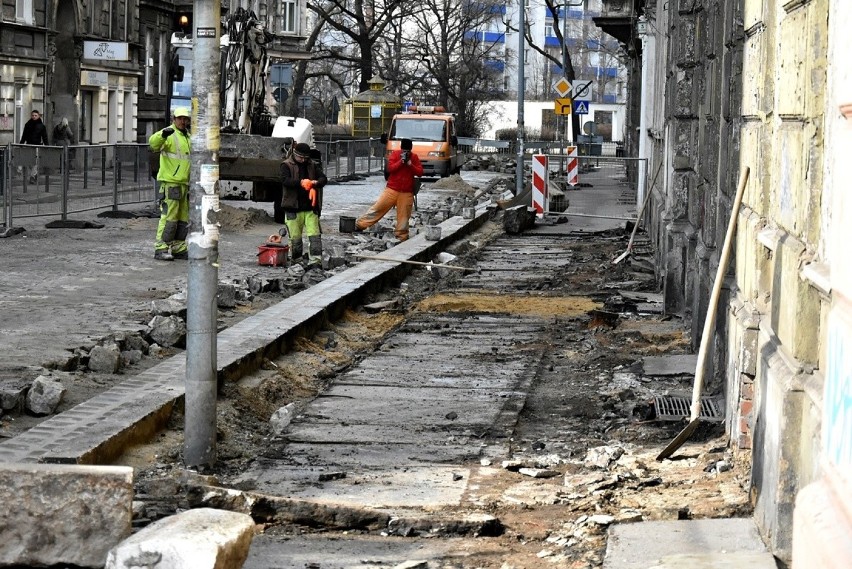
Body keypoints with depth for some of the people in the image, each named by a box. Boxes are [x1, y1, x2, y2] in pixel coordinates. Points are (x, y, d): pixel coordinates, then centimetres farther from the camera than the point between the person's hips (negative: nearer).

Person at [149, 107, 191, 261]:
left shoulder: (187, 137, 19)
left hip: (184, 184, 9)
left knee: (183, 219, 11)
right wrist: (162, 134, -50)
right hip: (170, 183, -9)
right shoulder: (169, 135, -8)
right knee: (169, 217, -12)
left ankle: (178, 249, 19)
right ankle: (161, 249, -10)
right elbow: (153, 143, -30)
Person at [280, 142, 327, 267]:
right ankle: (296, 260, 14)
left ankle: (316, 259, -9)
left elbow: (323, 179, 4)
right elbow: (285, 180, -16)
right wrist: (301, 182, -31)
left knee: (314, 234, -6)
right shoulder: (286, 165, 0)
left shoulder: (312, 166, 12)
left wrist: (315, 183, -20)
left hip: (310, 207, 3)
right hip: (293, 208, -3)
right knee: (295, 236, 2)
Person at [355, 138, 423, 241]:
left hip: (406, 193, 1)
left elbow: (420, 172, -1)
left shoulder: (414, 157, 4)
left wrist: (410, 164, -13)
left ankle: (402, 236, 7)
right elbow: (390, 168, -10)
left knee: (403, 215, 1)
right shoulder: (395, 154, 0)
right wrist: (401, 161, -18)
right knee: (378, 207, -1)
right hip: (392, 189, -1)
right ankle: (360, 224, 7)